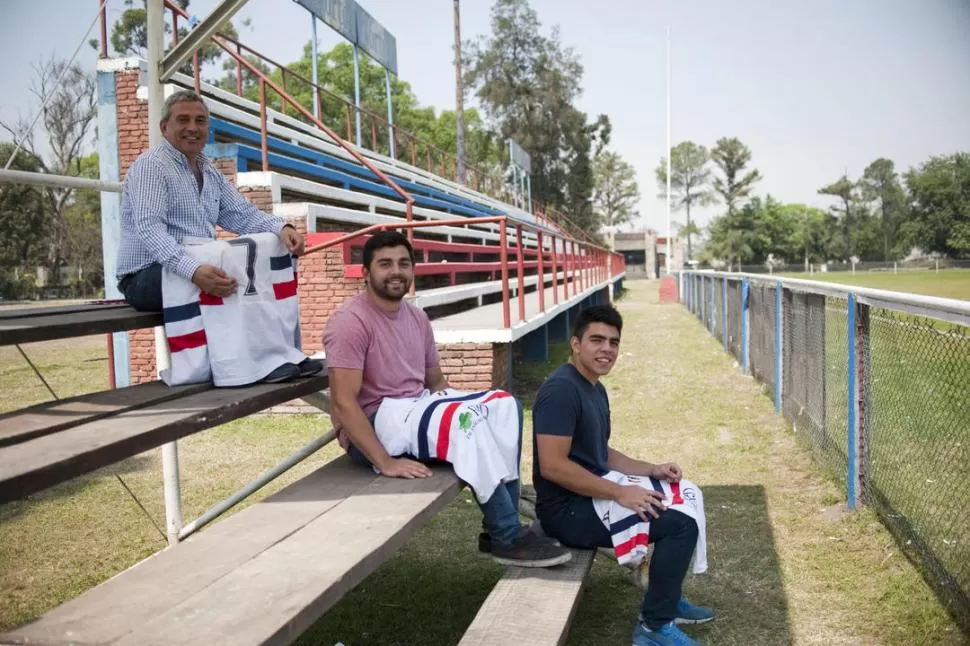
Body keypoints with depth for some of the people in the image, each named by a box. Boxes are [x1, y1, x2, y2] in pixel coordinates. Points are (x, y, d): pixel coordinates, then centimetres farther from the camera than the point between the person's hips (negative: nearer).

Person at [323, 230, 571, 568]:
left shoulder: (417, 318, 10)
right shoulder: (350, 322, -15)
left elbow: (436, 382, 17)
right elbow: (344, 402, -22)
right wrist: (386, 462, -28)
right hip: (372, 427, -8)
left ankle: (502, 527, -6)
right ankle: (507, 537, -14)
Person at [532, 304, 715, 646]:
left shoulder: (595, 388, 12)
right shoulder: (561, 390, -21)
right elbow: (553, 466, -28)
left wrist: (652, 470, 5)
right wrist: (620, 493, -24)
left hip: (591, 492, 11)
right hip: (566, 508, -11)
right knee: (680, 524, -15)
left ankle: (666, 599, 27)